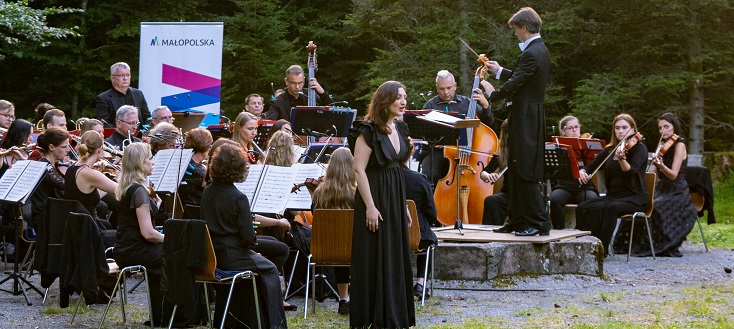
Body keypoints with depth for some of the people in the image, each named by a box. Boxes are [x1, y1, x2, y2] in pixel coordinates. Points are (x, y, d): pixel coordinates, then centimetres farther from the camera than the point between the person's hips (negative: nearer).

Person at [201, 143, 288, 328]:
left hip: (210, 256, 7)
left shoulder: (207, 193, 1)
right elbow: (248, 238, -19)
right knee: (269, 270, 17)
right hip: (232, 256, -7)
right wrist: (254, 240, 5)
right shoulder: (238, 198, -20)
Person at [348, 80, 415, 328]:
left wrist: (404, 205, 17)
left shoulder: (400, 129, 10)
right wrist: (370, 206, -22)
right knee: (374, 260, -2)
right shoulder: (368, 131, -14)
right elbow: (359, 170, -18)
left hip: (396, 198, 8)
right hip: (375, 198, -8)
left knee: (397, 258, 12)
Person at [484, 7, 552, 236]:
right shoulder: (540, 50, 13)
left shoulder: (531, 54, -19)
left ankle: (538, 223, -5)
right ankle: (517, 221, 20)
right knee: (516, 172, 15)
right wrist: (500, 71, 28)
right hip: (530, 117, 11)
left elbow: (513, 85, -20)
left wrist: (493, 94, -3)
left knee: (525, 173, -8)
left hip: (525, 120, -11)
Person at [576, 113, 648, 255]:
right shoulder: (609, 150, 13)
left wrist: (621, 158, -41)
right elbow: (591, 167, 15)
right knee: (583, 207, -20)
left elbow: (632, 171, -20)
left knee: (609, 208, -36)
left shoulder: (639, 148, -3)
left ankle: (602, 248, -31)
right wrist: (582, 172, -9)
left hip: (634, 198, -5)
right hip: (613, 196, 5)